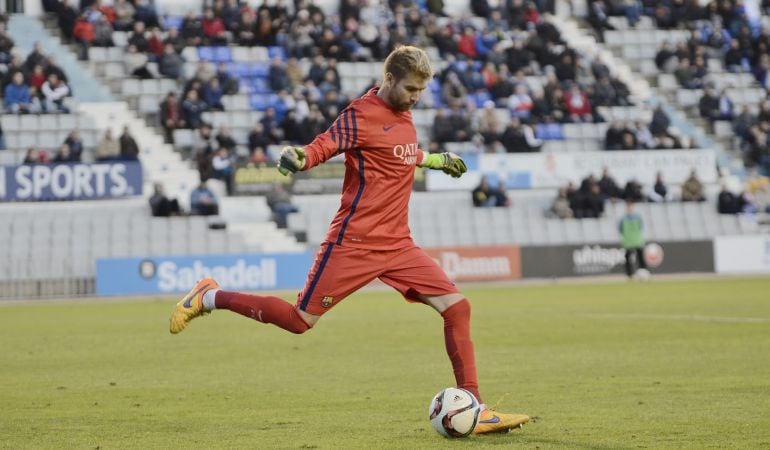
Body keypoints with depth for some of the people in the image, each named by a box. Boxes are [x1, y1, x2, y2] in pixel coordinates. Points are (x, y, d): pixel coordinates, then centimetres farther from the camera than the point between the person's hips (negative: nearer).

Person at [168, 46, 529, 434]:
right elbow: (321, 147, -23)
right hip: (354, 243, -7)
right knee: (300, 320, -3)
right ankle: (210, 297, 17)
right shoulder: (362, 114, -12)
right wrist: (297, 159, -44)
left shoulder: (403, 113, 12)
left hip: (397, 245, 7)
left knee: (457, 307, -5)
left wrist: (435, 160, 42)